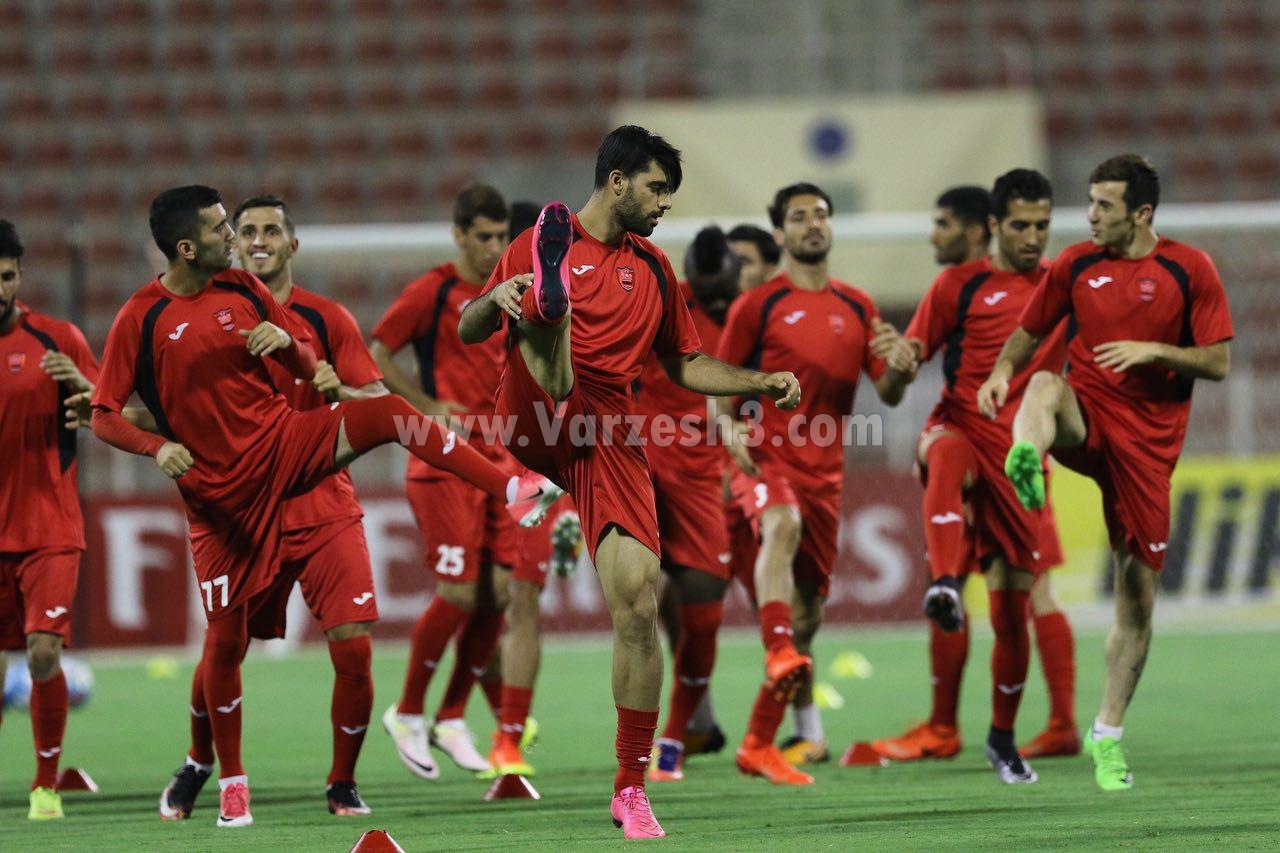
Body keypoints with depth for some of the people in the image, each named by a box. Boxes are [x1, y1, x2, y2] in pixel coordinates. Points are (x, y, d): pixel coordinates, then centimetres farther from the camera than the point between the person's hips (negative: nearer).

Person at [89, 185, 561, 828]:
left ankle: (513, 491, -28)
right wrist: (158, 447, -25)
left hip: (282, 442, 3)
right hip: (218, 486, -3)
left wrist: (285, 342, -12)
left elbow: (308, 365, 11)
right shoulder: (141, 319, -10)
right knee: (225, 636, 0)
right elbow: (104, 416, -7)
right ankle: (231, 784, 15)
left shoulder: (242, 290, 3)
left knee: (389, 413, -22)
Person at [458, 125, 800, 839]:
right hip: (533, 422, -3)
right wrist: (496, 299, -17)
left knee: (638, 606, -9)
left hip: (609, 440, 3)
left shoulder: (654, 270, 21)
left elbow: (687, 365, 29)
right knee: (549, 308, -30)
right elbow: (468, 332, 6)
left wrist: (761, 384, 13)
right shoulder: (546, 242, 8)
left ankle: (632, 788, -2)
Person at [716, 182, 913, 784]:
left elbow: (889, 395, 12)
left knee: (807, 610, 6)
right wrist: (730, 429, -16)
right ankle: (780, 653, -55)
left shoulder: (857, 307, 12)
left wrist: (897, 366, -11)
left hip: (824, 470, 5)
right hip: (766, 460, -5)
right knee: (783, 527, -39)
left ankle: (760, 742, 16)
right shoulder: (757, 306, 1)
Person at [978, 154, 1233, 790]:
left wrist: (1152, 350, -16)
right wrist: (1002, 373, -7)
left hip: (1148, 441, -1)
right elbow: (1029, 332, 13)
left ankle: (1107, 736, 14)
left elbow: (1218, 363, -2)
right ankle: (1025, 465, -69)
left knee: (1138, 591, 1)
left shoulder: (1190, 270, -1)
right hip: (1086, 417, 1)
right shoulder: (1076, 264, 5)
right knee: (1045, 385, -35)